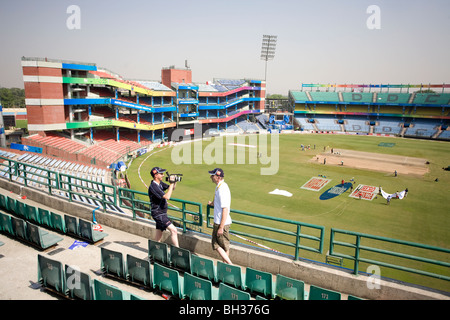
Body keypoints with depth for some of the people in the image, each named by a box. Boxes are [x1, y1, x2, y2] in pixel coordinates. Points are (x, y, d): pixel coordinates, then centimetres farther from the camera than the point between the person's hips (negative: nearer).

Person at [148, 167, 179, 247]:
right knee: (173, 230, -15)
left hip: (162, 213, 9)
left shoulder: (160, 183, 8)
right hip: (158, 213, -9)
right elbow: (167, 197, -26)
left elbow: (171, 188, 19)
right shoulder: (153, 186, -20)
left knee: (158, 236, 16)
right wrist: (171, 183, -21)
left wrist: (175, 182, 0)